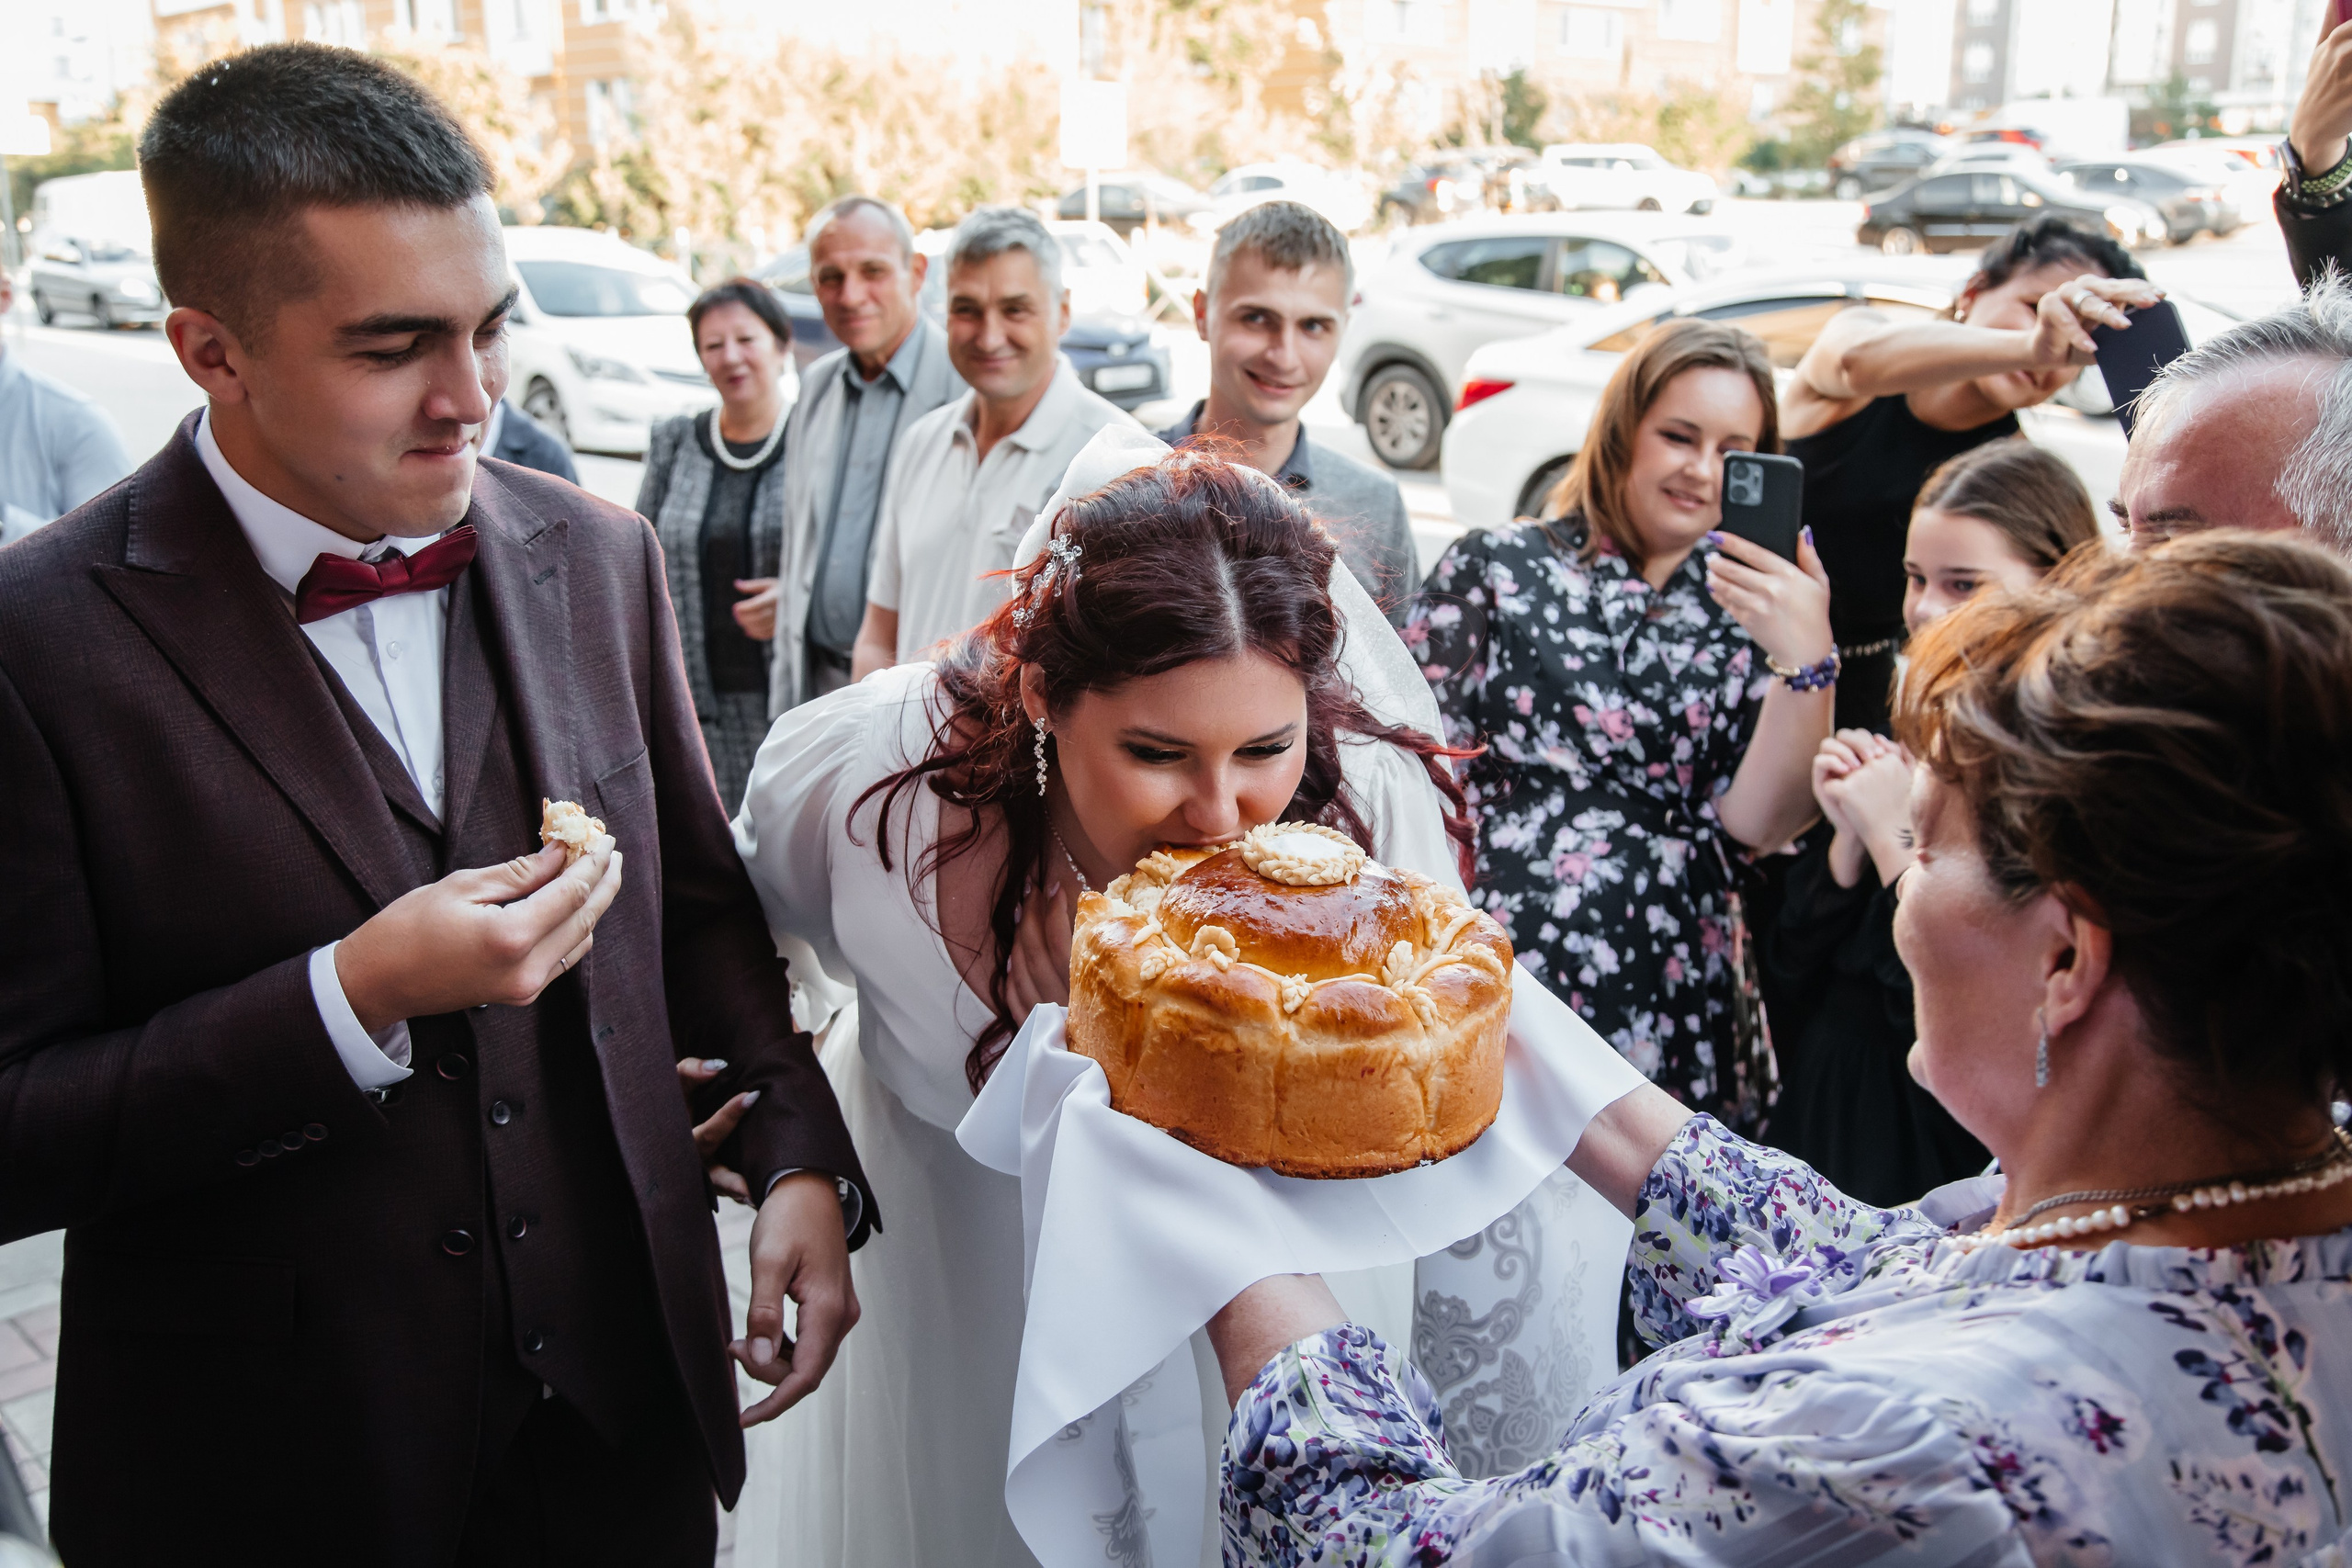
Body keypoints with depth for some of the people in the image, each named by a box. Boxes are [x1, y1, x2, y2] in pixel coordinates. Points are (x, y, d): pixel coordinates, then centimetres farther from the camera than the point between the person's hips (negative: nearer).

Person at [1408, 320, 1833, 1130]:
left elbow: (1758, 822, -3)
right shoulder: (1498, 567, 1)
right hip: (1495, 985, -2)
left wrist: (1807, 661, -17)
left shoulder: (1750, 607, 8)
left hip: (1675, 1010, 3)